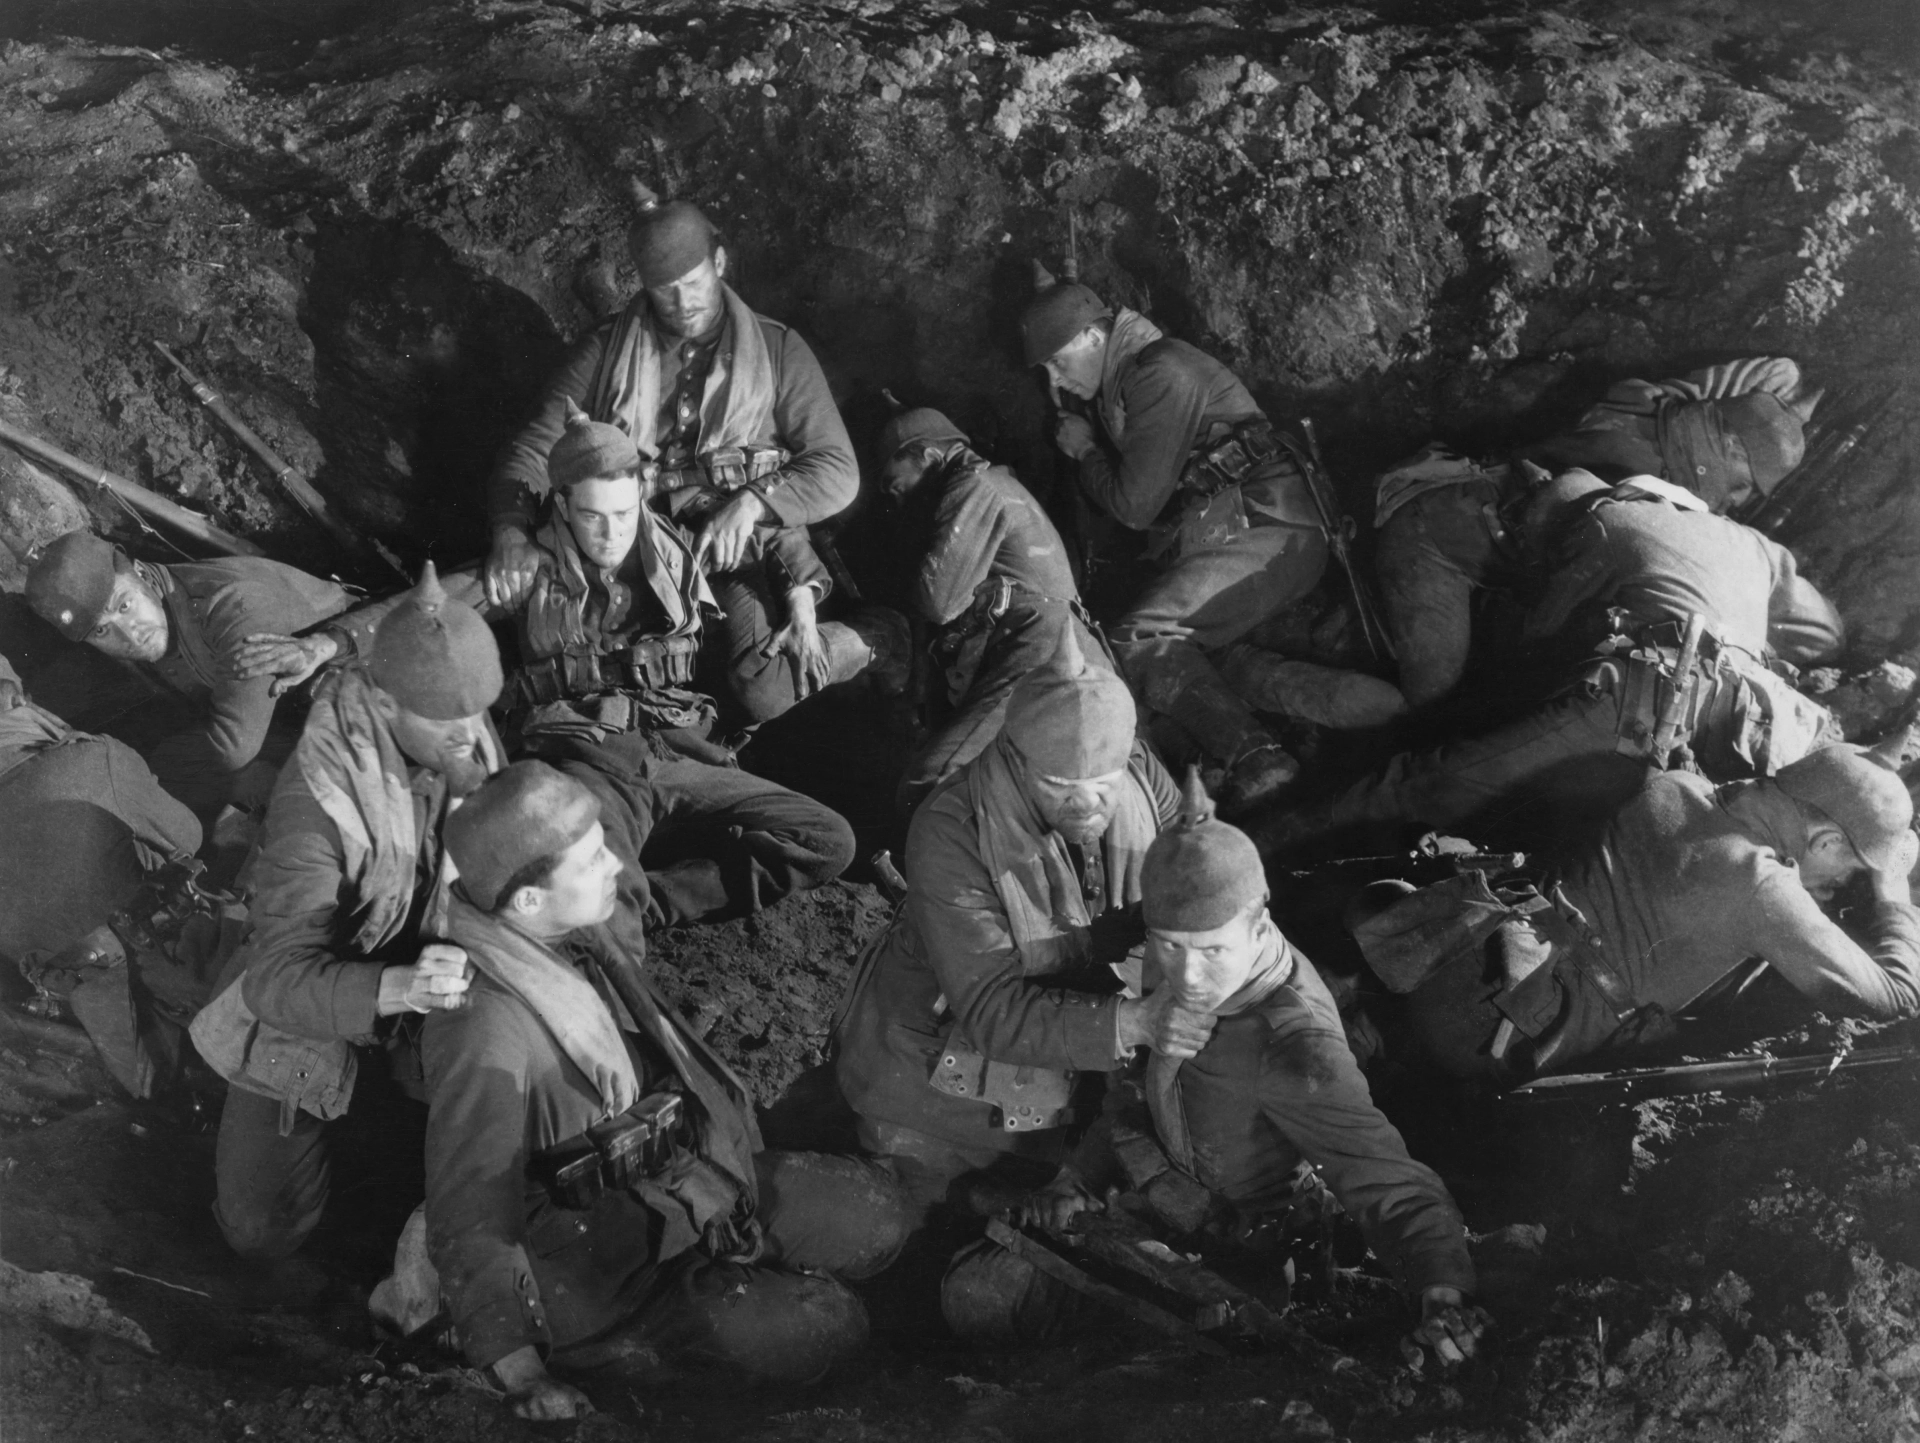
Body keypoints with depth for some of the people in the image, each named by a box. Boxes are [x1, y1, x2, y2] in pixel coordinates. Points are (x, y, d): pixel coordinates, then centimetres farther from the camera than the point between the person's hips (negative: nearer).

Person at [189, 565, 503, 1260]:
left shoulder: (467, 733, -20)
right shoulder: (316, 798, -37)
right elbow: (279, 981, -41)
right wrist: (399, 988, -58)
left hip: (425, 963, 4)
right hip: (309, 996, -4)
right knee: (260, 1229, 1)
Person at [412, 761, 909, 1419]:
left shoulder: (578, 934, -7)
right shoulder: (486, 1034, -32)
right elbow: (468, 1221, -26)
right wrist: (522, 1373, -23)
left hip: (676, 1176, 8)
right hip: (591, 1248, -8)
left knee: (873, 1212, 0)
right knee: (816, 1326, -19)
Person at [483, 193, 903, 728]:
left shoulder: (777, 351, 5)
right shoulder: (606, 353, 7)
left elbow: (838, 470, 2)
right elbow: (534, 448, 2)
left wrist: (754, 502, -17)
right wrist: (511, 532, -19)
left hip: (746, 544, -3)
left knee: (765, 690, -29)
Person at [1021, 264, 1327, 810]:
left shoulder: (1161, 374, -11)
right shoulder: (1121, 383, 21)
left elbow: (1133, 505, -12)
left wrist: (1085, 450, 5)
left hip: (1264, 534, -11)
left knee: (1140, 642, -23)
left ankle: (1253, 757, -34)